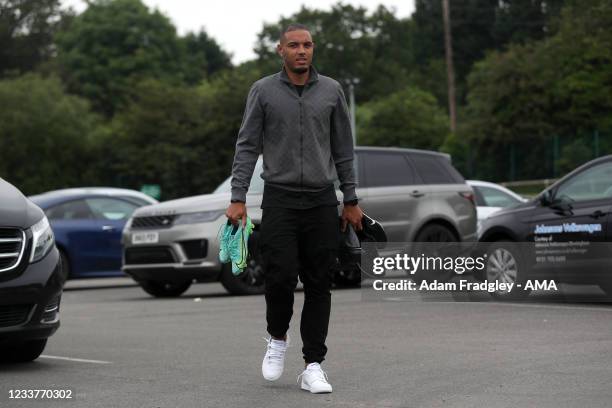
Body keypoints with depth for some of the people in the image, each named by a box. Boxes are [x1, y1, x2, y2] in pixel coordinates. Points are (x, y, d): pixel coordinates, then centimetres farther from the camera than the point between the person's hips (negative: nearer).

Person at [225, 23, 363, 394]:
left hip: (322, 202, 2)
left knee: (318, 286, 1)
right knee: (280, 278, -9)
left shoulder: (331, 91, 4)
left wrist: (351, 201, 6)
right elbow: (247, 147, -2)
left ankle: (314, 366, 7)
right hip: (279, 200, -1)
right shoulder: (263, 92, 0)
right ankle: (278, 340, 20)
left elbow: (343, 149, 8)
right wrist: (238, 199, -10)